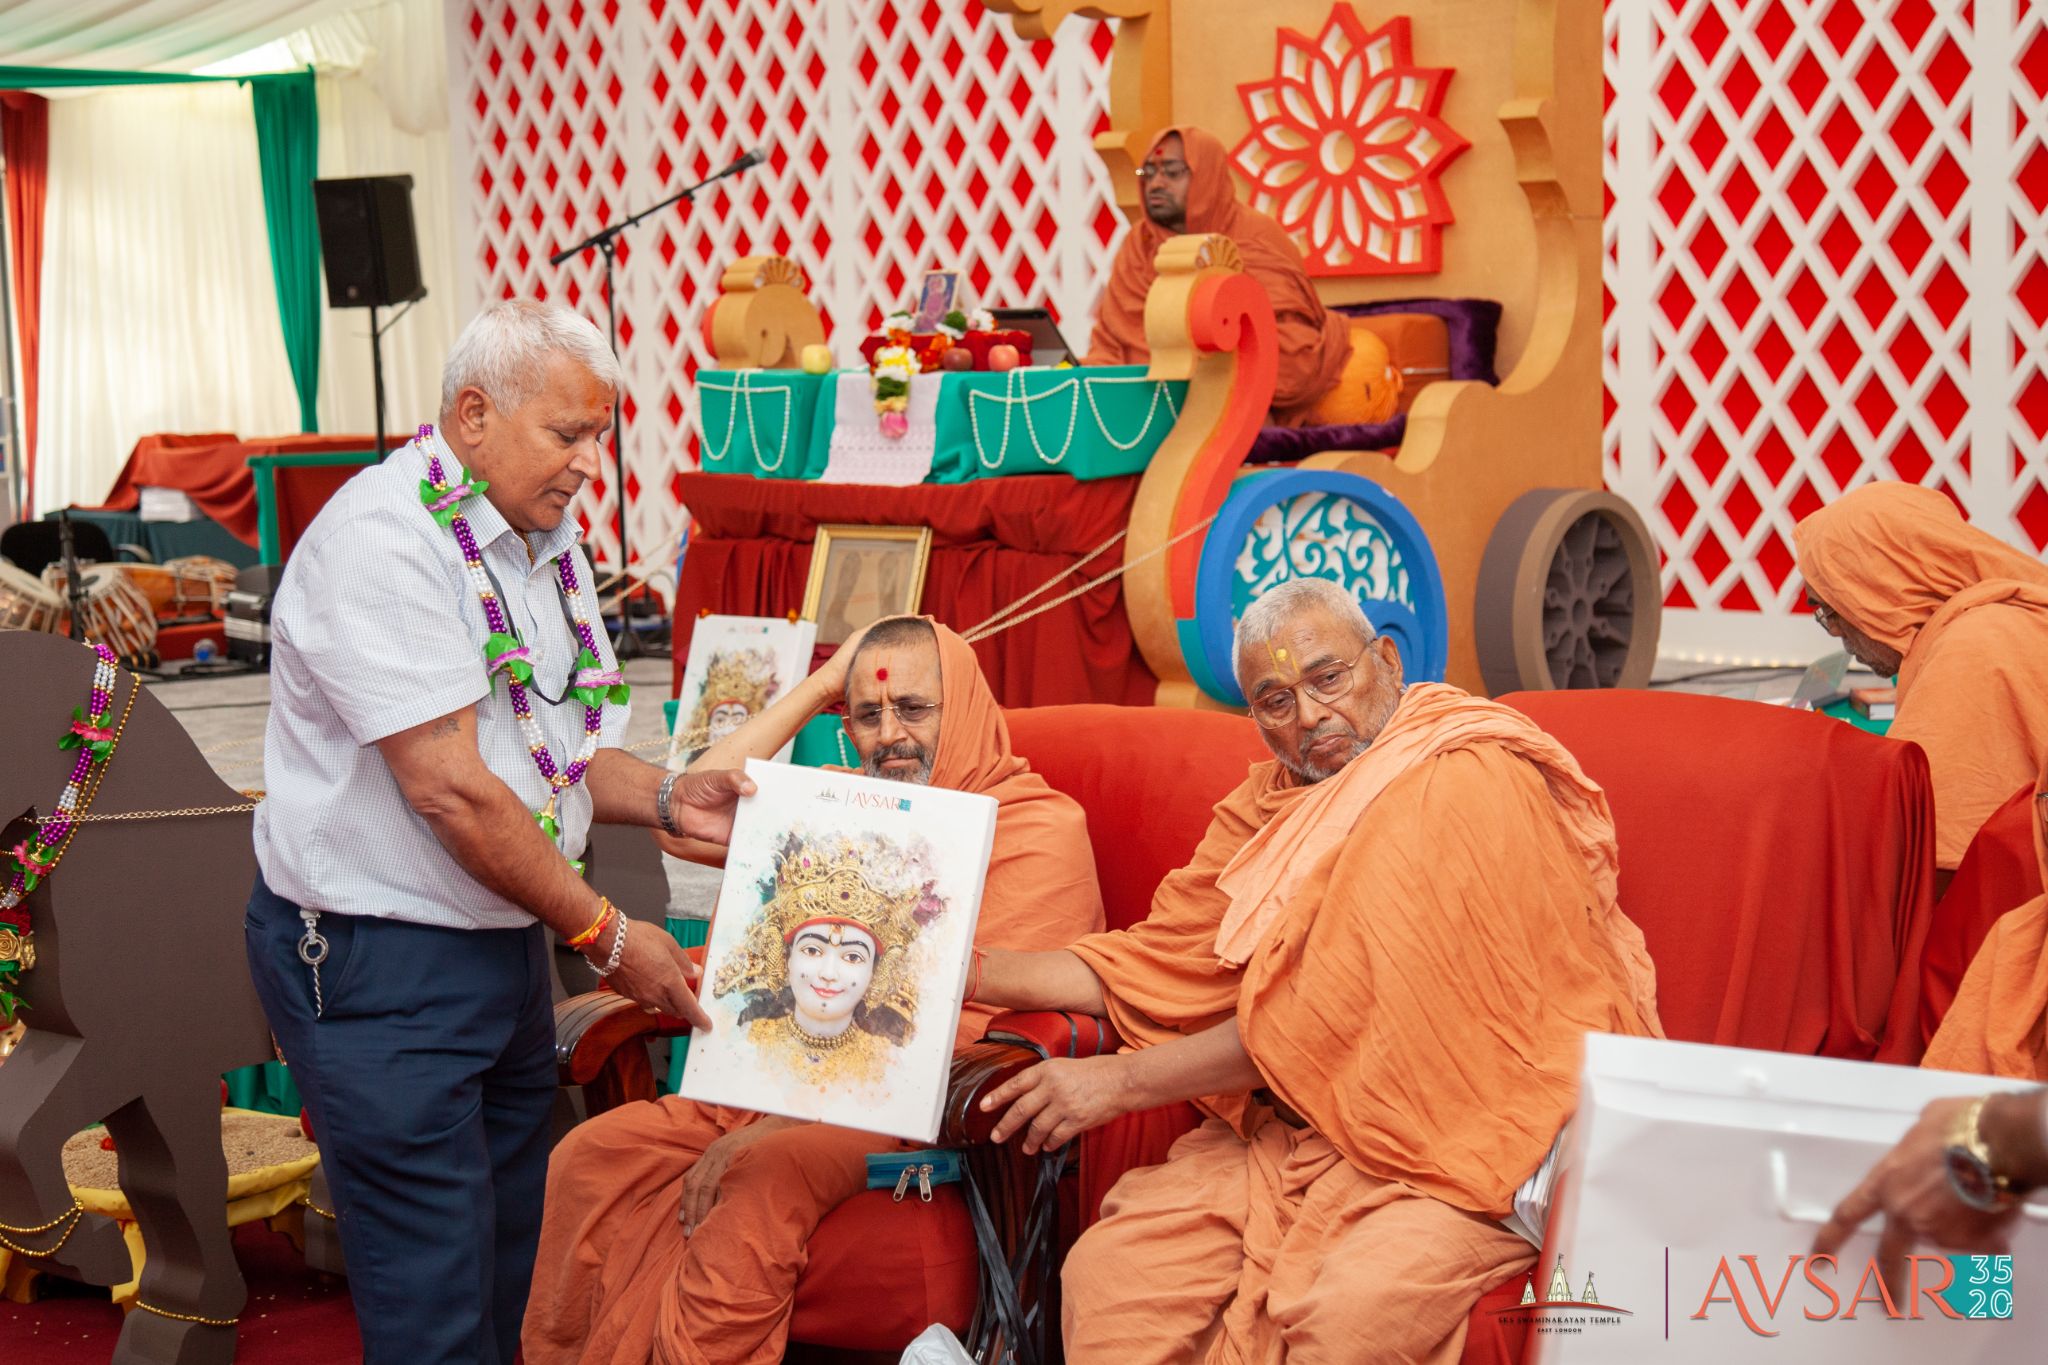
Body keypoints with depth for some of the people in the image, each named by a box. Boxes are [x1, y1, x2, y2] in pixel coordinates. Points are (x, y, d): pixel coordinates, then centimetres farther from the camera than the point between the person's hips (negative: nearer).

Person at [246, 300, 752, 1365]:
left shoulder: (542, 536, 10)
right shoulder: (381, 540, -18)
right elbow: (450, 789, -22)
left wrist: (664, 797, -1)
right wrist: (606, 937, -15)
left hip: (503, 943, 9)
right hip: (376, 964, -9)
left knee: (514, 1261, 13)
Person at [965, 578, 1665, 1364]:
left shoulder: (1467, 783, -15)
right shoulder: (1274, 803, 14)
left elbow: (1342, 1013, -19)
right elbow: (1158, 964, 13)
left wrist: (1121, 1081, -14)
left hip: (1477, 1131, -7)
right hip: (1305, 1128, 7)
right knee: (1106, 1271, -14)